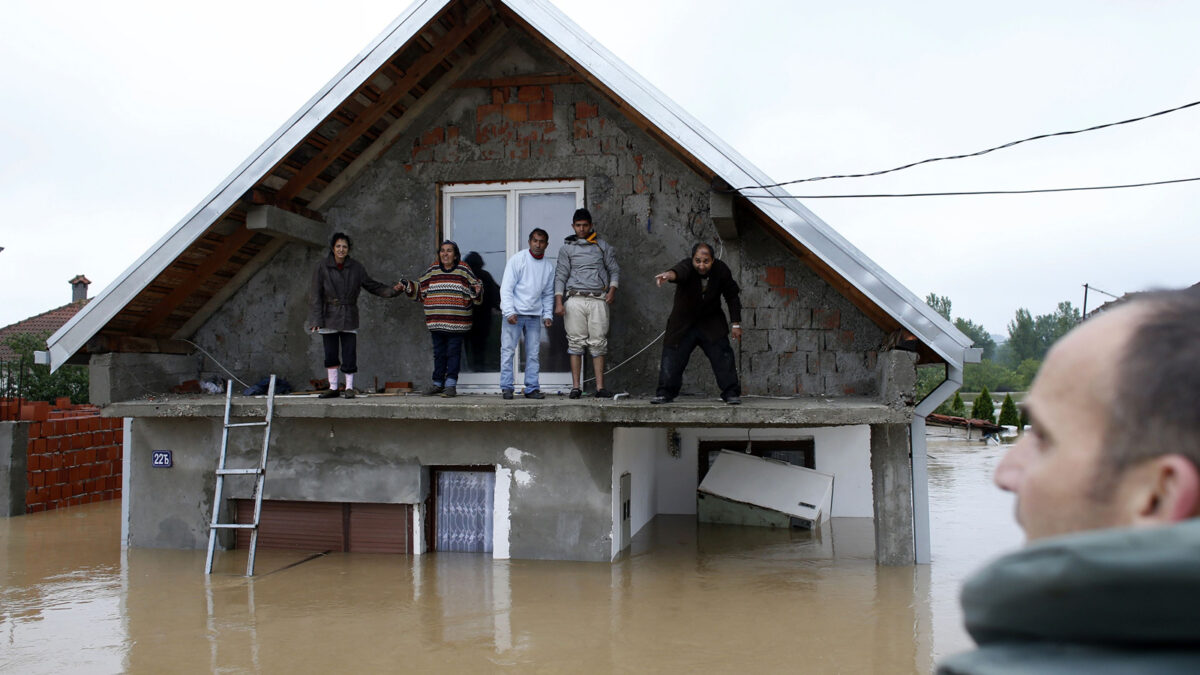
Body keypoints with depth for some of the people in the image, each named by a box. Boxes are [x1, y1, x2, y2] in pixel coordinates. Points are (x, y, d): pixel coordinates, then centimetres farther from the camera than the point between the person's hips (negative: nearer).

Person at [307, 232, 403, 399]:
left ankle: (349, 387, 9)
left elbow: (372, 286, 9)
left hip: (349, 317, 1)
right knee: (330, 354, 4)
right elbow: (316, 295, -4)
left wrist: (392, 290, -4)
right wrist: (316, 319, -10)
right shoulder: (323, 267, -3)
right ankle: (333, 387, 16)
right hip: (329, 317, 0)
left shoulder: (356, 267, 2)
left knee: (350, 354, -3)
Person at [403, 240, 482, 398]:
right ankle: (438, 384, 20)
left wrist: (477, 291, -16)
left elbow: (475, 286, 5)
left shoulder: (463, 270, 1)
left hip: (456, 323, -3)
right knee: (439, 353, 11)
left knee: (453, 353, -1)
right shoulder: (433, 270, 10)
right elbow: (421, 289, 20)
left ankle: (451, 385, 4)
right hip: (436, 322, 4)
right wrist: (408, 286, 8)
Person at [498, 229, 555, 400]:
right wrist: (509, 312, -15)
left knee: (533, 353, 5)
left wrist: (547, 315, 5)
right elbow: (506, 288, -7)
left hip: (535, 315, 4)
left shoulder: (548, 267, 11)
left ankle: (532, 388, 10)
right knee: (508, 351, -3)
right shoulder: (517, 260, -3)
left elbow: (548, 294, 18)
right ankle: (506, 387, 3)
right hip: (514, 314, -4)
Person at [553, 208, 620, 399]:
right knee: (575, 342, -2)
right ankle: (576, 387, 1)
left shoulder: (602, 246, 14)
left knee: (598, 343, -2)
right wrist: (559, 302, -3)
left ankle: (600, 387, 0)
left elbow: (614, 270, 15)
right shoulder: (567, 247, 11)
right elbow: (560, 275, 7)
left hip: (598, 299, 1)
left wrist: (612, 289, -3)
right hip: (575, 299, 0)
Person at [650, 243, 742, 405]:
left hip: (712, 323, 1)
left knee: (723, 357, -6)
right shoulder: (687, 266, -24)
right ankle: (665, 393, 9)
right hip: (683, 323, -1)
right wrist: (669, 275, -76)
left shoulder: (721, 270, -14)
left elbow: (732, 297, -1)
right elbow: (679, 271, -51)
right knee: (672, 357, -4)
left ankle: (731, 393, 5)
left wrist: (736, 324, -2)